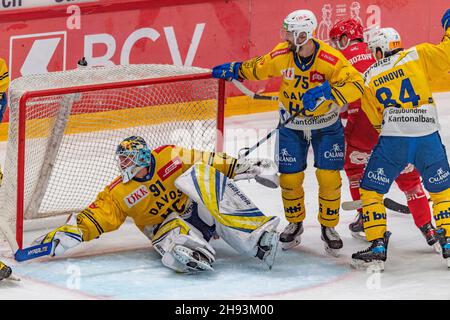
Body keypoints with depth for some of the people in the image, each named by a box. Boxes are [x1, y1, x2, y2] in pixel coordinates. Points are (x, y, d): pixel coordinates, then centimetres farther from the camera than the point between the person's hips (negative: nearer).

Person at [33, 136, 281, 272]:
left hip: (198, 209, 0)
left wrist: (246, 167, 1)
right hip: (168, 223, 0)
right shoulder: (119, 192, -6)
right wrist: (64, 233, -26)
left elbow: (208, 161, 2)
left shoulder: (170, 157, -6)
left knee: (201, 175, -29)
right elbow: (95, 218, -11)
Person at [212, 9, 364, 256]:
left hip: (326, 126, -2)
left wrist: (328, 92, -47)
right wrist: (234, 70, 5)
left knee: (329, 177, -6)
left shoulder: (331, 59, -27)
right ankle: (295, 224, 27)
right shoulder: (281, 55, -17)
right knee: (289, 177, 3)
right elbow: (258, 68, 3)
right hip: (291, 125, 3)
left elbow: (355, 83, -34)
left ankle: (328, 227, 14)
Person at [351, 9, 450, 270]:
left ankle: (378, 248, 4)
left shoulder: (368, 78, 15)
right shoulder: (418, 55, 8)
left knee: (371, 190, 13)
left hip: (393, 140, -1)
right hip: (428, 135, 1)